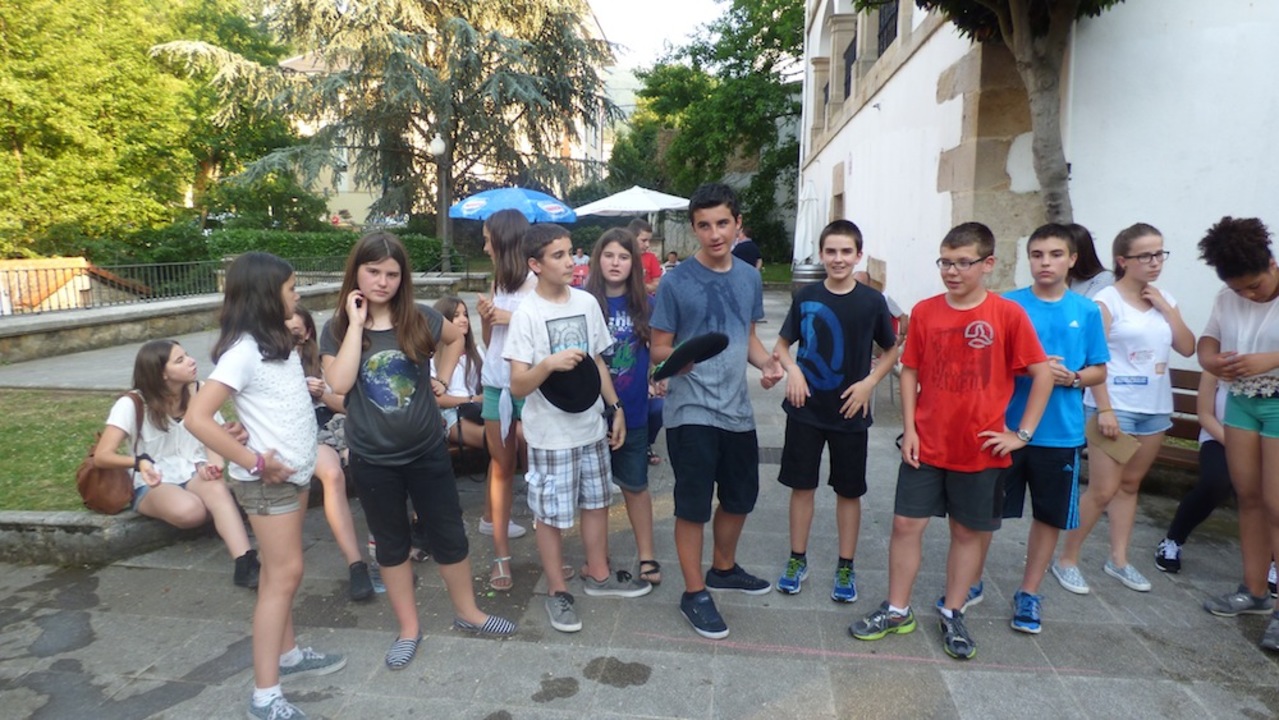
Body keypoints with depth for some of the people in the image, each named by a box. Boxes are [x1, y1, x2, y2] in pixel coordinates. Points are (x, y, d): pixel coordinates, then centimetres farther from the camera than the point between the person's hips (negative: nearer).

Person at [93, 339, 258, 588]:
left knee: (218, 489, -36)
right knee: (190, 510, -37)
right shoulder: (132, 404, -12)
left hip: (194, 474, 2)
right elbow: (102, 456, -17)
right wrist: (139, 461, -39)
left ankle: (246, 563, -44)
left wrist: (210, 464, -24)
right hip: (152, 485, -2)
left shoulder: (200, 393, -3)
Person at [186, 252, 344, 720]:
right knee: (284, 573, -5)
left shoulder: (277, 340, 7)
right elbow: (197, 418, -26)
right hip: (268, 478, -9)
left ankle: (287, 654, 32)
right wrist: (254, 461, -23)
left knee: (281, 570, 18)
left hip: (295, 470, 9)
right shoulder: (243, 350, -20)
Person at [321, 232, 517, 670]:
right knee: (391, 543, 14)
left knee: (449, 534, 11)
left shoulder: (419, 319, -5)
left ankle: (466, 612, 32)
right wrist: (357, 323, -19)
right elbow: (339, 383, -22)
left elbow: (455, 340, 16)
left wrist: (442, 379, 3)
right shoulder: (337, 329, -5)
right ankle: (409, 628, 31)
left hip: (427, 451, 1)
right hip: (373, 460, 0)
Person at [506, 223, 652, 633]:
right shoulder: (527, 314, -14)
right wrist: (549, 363, -33)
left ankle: (598, 575, 38)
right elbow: (518, 386, -16)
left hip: (591, 425, 6)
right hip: (550, 435, -5)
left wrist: (616, 408, 10)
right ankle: (557, 591, 26)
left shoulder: (587, 303, 1)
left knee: (597, 502, 18)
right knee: (551, 514, 7)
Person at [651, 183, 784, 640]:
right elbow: (658, 349, -7)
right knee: (693, 505, 3)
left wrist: (767, 363, -5)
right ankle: (695, 593, 22)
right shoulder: (676, 282, -11)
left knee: (740, 496, 19)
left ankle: (724, 569, 43)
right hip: (690, 413, -6)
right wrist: (678, 357, -30)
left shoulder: (749, 278, 5)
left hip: (737, 410, 6)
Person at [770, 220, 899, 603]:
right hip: (806, 409, 1)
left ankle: (846, 567, 26)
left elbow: (893, 350, 5)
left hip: (850, 412, -1)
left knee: (848, 490, 10)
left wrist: (870, 382, -10)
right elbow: (782, 344, 8)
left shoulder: (871, 301, -5)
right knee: (802, 484, 9)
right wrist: (792, 369, -11)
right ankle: (797, 560, 25)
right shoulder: (806, 297, -2)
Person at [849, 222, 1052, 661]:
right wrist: (909, 428, -2)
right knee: (906, 523, 5)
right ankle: (897, 611, 22)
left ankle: (952, 616, 29)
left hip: (980, 449, -1)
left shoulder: (1008, 314, -8)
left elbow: (1042, 374, -2)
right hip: (926, 446, 2)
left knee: (968, 531, 12)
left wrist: (1022, 433, -5)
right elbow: (910, 370, 5)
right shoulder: (924, 312, -1)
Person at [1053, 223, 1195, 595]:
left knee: (1129, 484, 14)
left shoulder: (1164, 299, 11)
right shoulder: (1107, 300, -9)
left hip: (1155, 408, 6)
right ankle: (1067, 560, 8)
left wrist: (1165, 308, -3)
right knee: (1102, 491, -5)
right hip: (1115, 407, -6)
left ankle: (1119, 559, 25)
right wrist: (1104, 408, -18)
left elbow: (1187, 348, 6)